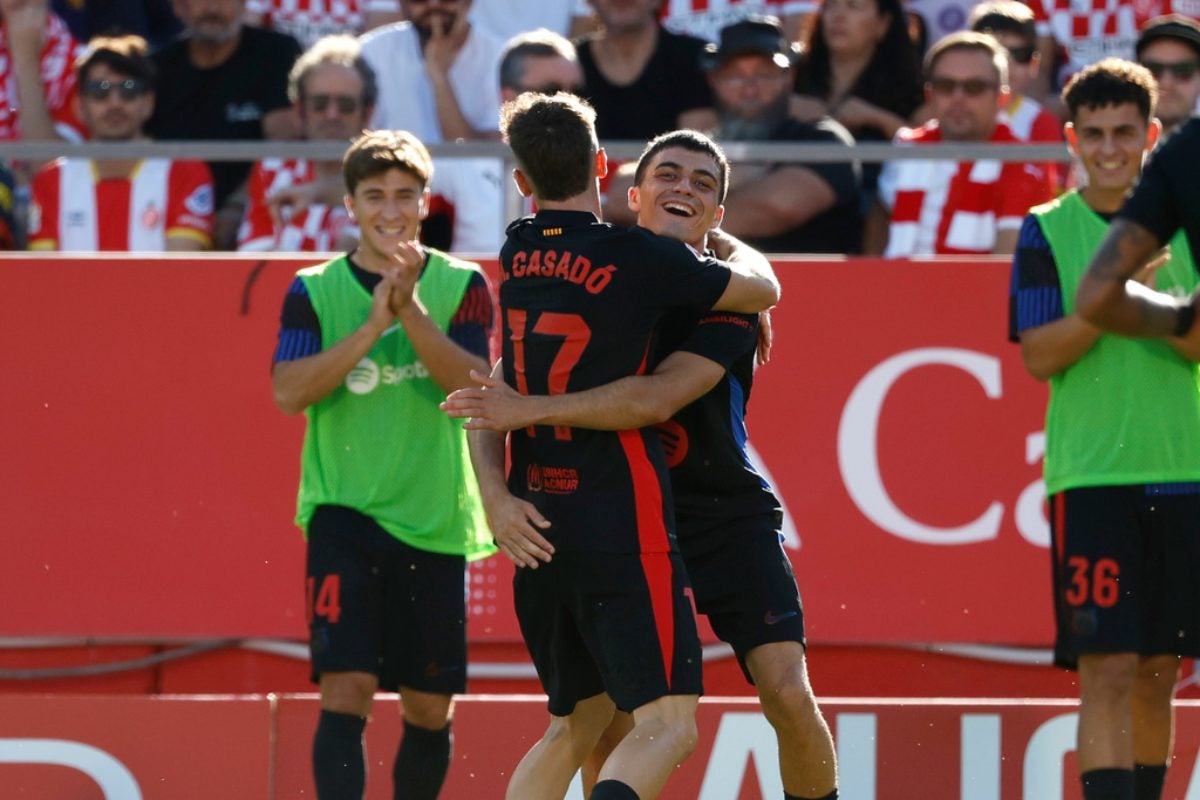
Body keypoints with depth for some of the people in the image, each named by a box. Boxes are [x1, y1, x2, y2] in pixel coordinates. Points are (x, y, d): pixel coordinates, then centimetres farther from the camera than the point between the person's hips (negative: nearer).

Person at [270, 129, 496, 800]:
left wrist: (411, 310, -23)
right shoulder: (314, 291, 3)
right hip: (343, 512, -2)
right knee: (346, 690, -15)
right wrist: (372, 326, -19)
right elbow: (290, 392, -10)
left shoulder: (462, 286, 4)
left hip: (435, 519, 2)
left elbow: (472, 381, -11)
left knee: (431, 710, 9)